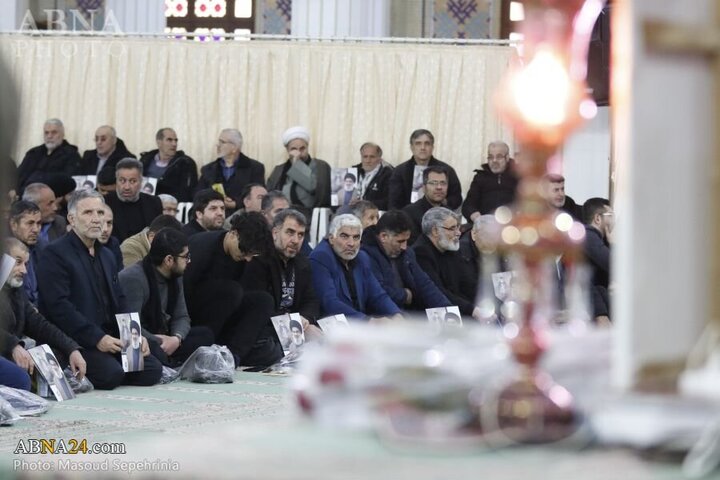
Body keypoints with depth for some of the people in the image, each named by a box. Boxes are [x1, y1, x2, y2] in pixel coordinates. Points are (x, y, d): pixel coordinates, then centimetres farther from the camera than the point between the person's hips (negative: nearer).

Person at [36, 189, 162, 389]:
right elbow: (59, 306, -16)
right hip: (74, 341, -8)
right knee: (111, 373, -30)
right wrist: (97, 339, -20)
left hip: (109, 337, 8)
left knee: (152, 370, -11)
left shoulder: (106, 256, 22)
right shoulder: (54, 254, -6)